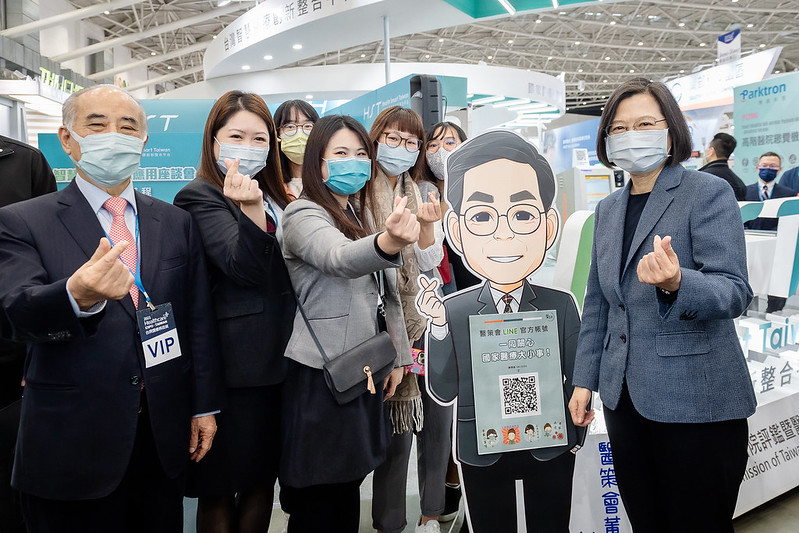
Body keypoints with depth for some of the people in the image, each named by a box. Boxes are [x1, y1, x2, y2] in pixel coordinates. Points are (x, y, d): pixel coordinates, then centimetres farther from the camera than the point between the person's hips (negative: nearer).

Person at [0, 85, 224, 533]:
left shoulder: (177, 223, 6)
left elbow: (198, 321, 7)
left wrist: (205, 406, 6)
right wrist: (78, 295, -41)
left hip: (164, 438, 3)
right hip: (72, 443, -3)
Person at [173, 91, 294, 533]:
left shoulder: (276, 197, 14)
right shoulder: (199, 197, -9)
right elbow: (244, 268, -22)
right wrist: (251, 209, -36)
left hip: (277, 360, 7)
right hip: (233, 367, -7)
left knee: (263, 480, 18)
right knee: (220, 493, 8)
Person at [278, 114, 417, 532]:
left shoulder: (361, 215, 13)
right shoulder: (303, 215, -13)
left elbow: (386, 292, 17)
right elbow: (339, 260, -36)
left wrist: (397, 355, 13)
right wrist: (388, 242, -56)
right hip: (319, 375, -8)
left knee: (349, 486, 18)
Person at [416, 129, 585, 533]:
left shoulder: (561, 305, -7)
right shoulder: (453, 311, -8)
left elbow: (575, 376, 3)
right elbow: (443, 392, -9)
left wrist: (575, 436, 4)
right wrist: (438, 325, -19)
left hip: (550, 449, 0)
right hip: (482, 451, 0)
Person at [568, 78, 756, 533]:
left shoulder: (708, 193, -7)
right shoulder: (609, 209, 12)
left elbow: (734, 291, -17)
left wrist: (675, 283, -38)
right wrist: (585, 379, 12)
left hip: (696, 403, -5)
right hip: (625, 398, 6)